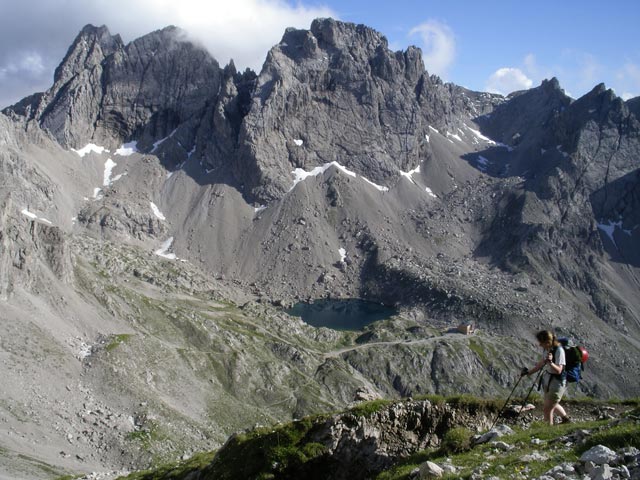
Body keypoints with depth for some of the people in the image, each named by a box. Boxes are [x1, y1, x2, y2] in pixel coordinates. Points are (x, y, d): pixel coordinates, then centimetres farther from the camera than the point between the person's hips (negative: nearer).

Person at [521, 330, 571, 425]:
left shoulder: (559, 350, -26)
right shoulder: (547, 349, -2)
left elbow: (558, 370, -29)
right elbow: (541, 363, 13)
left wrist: (550, 362, -45)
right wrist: (528, 372, 16)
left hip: (557, 383, -9)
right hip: (548, 381, 9)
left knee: (547, 409, -3)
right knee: (553, 405, 28)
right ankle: (566, 420, 50)